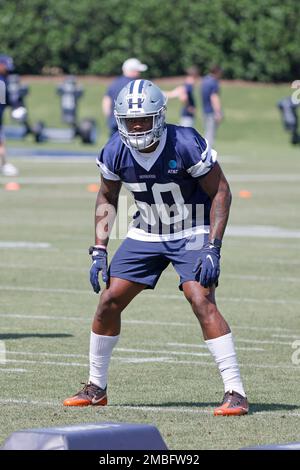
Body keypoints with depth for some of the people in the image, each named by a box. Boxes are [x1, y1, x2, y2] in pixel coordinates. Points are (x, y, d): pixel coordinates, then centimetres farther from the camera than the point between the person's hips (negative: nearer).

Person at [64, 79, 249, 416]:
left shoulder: (186, 145, -26)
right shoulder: (116, 152, -12)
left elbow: (220, 192, -16)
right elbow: (107, 198, 7)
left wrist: (213, 248, -22)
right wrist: (99, 250, 0)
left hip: (191, 233, -5)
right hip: (146, 234, 5)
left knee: (202, 302, -22)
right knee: (109, 302, 1)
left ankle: (236, 393, -20)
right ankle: (96, 388, 18)